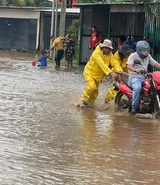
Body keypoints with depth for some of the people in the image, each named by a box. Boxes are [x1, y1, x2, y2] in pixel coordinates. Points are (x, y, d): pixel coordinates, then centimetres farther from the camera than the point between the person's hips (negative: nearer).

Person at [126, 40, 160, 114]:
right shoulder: (133, 56, -3)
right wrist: (135, 70, -38)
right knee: (137, 87, -38)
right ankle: (134, 106, -27)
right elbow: (128, 65, -18)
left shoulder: (148, 56, 16)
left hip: (144, 77, 6)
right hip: (134, 77, -6)